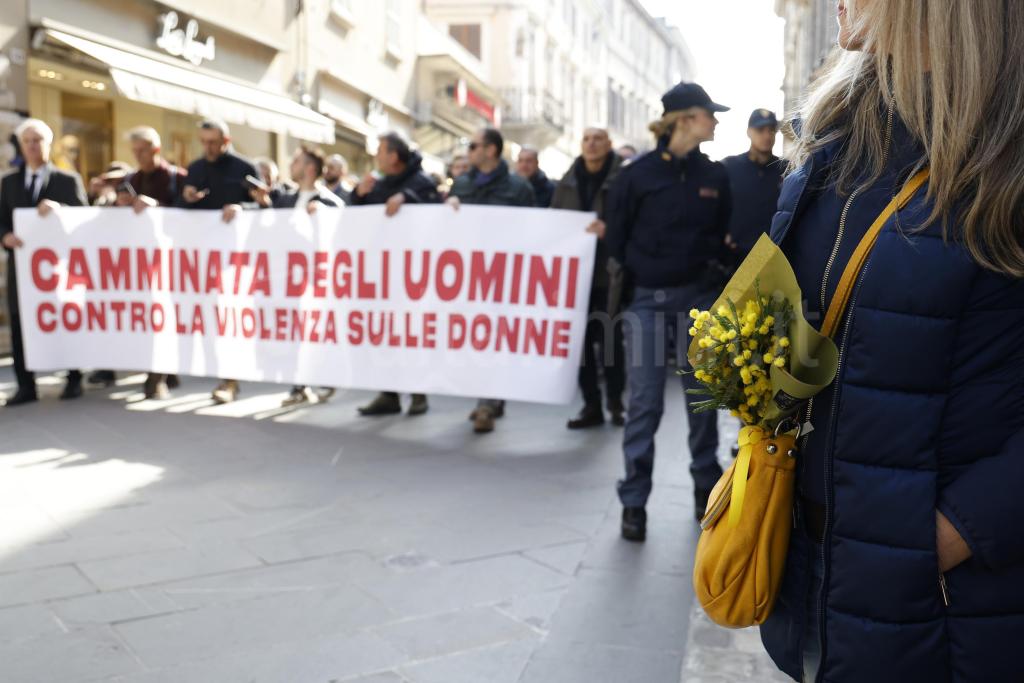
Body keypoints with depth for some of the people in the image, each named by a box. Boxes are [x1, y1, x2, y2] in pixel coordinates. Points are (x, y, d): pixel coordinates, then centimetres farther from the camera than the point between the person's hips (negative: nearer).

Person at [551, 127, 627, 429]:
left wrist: (610, 229, -25)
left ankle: (615, 402, 17)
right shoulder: (569, 181, 11)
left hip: (609, 272, -4)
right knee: (581, 338, 5)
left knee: (610, 338, 2)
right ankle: (591, 404, 15)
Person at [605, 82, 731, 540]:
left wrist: (710, 261, 2)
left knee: (701, 397, 9)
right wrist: (631, 279, 0)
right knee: (645, 403, -1)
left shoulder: (714, 175, 5)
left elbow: (721, 232, 15)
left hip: (698, 297, 3)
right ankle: (633, 502, 8)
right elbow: (617, 236, 1)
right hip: (647, 299, -3)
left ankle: (707, 486, 27)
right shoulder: (637, 174, -5)